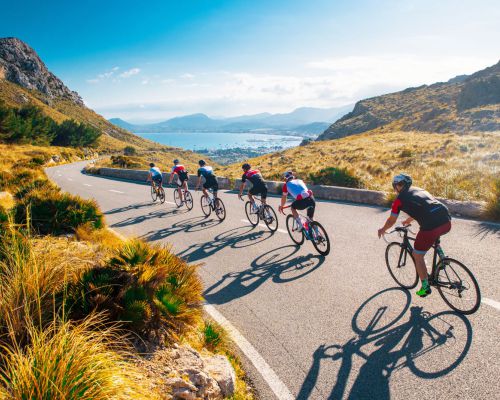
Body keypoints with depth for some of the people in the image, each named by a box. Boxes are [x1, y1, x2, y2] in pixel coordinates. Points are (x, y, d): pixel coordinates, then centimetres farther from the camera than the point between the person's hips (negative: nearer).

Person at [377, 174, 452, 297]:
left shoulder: (399, 199, 9)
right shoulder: (419, 190, 27)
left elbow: (391, 220, 19)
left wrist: (383, 230, 39)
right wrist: (408, 221, 61)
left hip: (431, 227, -7)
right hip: (447, 222, 7)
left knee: (418, 256, 15)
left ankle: (425, 287, 22)